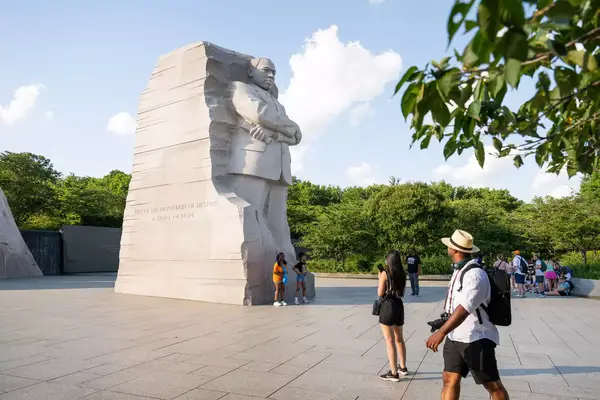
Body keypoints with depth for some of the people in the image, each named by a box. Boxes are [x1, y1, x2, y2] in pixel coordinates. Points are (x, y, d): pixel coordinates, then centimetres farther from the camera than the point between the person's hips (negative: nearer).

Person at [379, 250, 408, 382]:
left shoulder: (385, 273, -11)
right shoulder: (402, 274, 5)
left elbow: (380, 293, -9)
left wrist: (380, 278, 2)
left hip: (388, 306, -7)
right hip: (399, 306, 7)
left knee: (390, 341, -1)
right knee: (399, 339, 20)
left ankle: (394, 373, 3)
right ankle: (402, 367, 33)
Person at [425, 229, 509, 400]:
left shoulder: (475, 274, -21)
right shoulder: (459, 270, 8)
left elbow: (465, 308, -33)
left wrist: (441, 332, -38)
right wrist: (445, 330, 26)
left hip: (477, 339, -8)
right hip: (455, 337, 8)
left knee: (493, 385, 5)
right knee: (450, 379, 8)